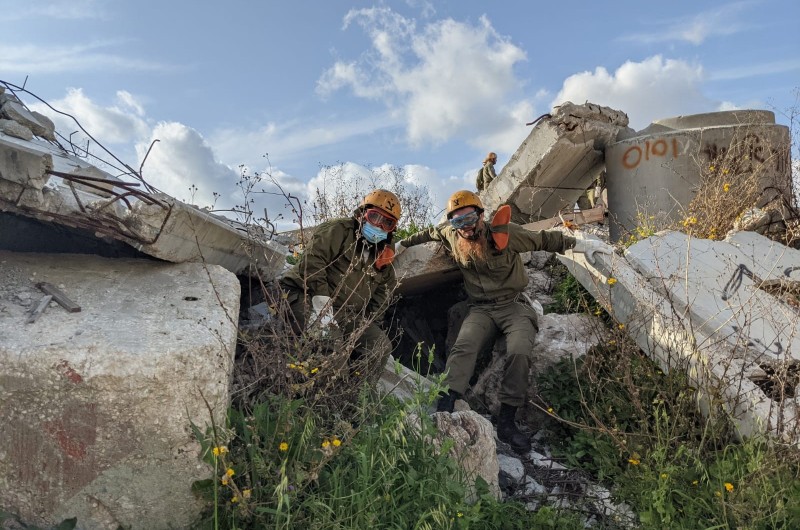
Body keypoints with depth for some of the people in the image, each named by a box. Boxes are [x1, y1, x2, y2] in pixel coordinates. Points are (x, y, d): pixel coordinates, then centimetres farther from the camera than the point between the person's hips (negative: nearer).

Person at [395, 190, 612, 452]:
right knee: (463, 347, -28)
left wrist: (582, 245, 1)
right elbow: (430, 233, 25)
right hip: (481, 311, 2)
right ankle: (444, 407, -39)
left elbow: (545, 240, 0)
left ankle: (506, 422, -22)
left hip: (513, 306, -2)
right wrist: (404, 243, 36)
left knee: (519, 353, -29)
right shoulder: (451, 237, 3)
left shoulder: (505, 234, -8)